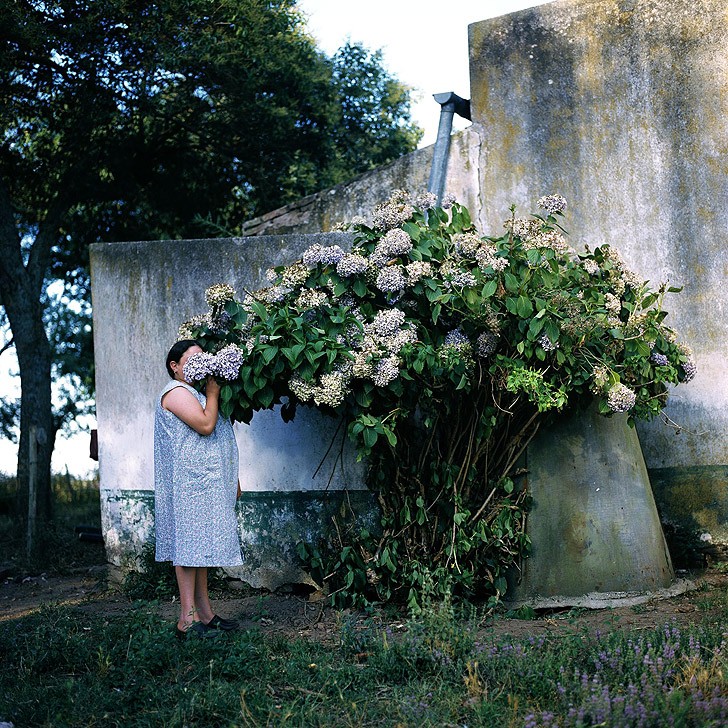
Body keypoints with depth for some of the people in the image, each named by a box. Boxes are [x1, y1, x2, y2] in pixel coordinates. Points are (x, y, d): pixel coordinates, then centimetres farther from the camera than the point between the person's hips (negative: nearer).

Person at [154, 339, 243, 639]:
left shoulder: (194, 392, 23)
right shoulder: (176, 392, -9)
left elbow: (215, 440, 26)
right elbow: (206, 425, -22)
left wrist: (232, 480, 23)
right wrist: (212, 393, -7)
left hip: (206, 484, 10)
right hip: (189, 482, -10)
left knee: (200, 544, 10)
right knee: (191, 545, -10)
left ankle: (205, 613, 13)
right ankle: (187, 619, -9)